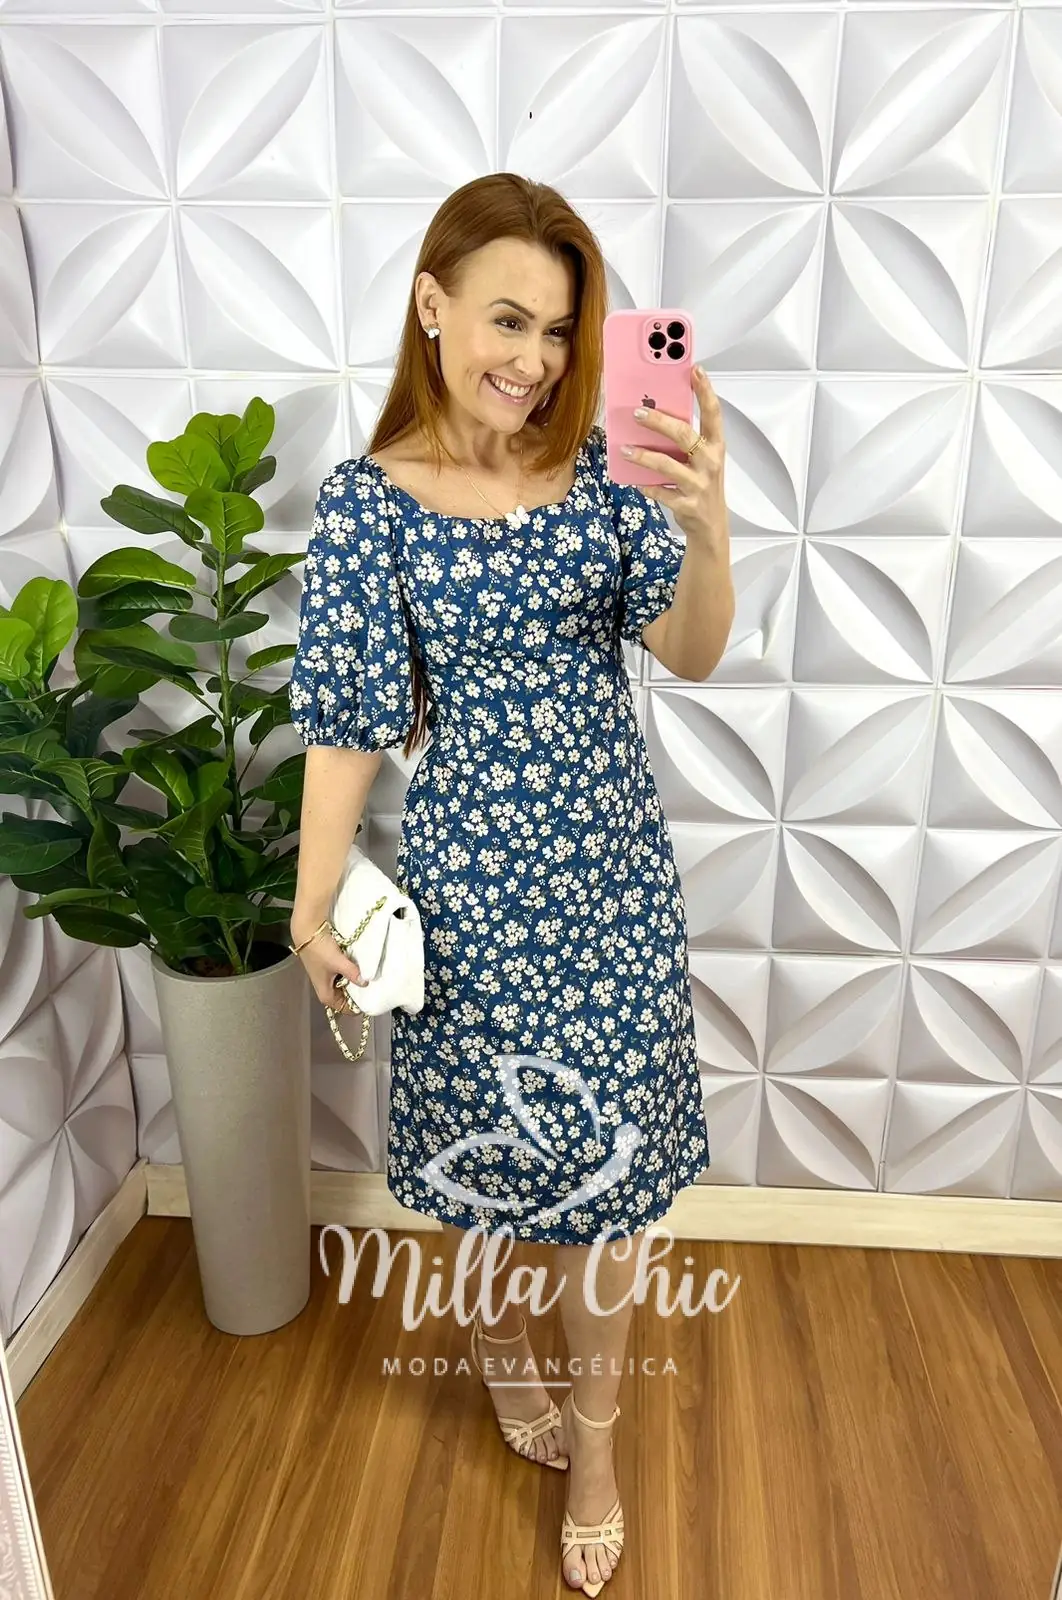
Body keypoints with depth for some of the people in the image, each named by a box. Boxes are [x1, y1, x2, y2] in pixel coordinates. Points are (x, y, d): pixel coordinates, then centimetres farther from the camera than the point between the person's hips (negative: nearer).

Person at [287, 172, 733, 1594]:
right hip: (469, 864, -2)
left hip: (611, 859, 3)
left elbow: (690, 654, -10)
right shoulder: (370, 499, -7)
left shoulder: (599, 465, -1)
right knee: (477, 1145, 15)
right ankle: (501, 1349, 49)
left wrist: (708, 528, -29)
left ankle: (593, 1435, 36)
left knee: (614, 1148, 11)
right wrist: (312, 905, -9)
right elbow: (349, 719, -6)